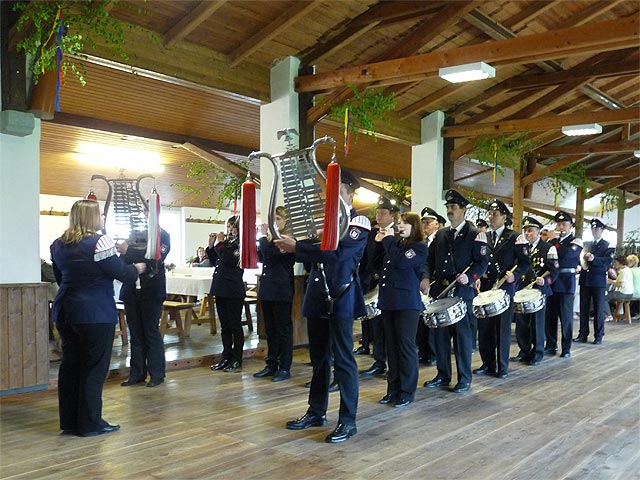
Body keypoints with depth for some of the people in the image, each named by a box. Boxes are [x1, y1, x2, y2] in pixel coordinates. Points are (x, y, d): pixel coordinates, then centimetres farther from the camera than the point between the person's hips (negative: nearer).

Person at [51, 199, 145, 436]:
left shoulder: (59, 244, 9)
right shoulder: (99, 242, -15)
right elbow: (121, 273, -13)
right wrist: (137, 268, 6)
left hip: (65, 310, 7)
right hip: (95, 314, -7)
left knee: (70, 365, 13)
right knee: (94, 368, 1)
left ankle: (69, 421, 20)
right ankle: (90, 423, 6)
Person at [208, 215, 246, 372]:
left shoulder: (241, 243, -9)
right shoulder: (227, 242, 12)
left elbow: (228, 259, -24)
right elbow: (215, 262, 19)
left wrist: (220, 243, -11)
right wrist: (211, 246, 7)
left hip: (234, 290, -8)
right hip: (221, 289, 8)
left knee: (235, 326, 1)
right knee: (224, 326, 12)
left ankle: (237, 360, 9)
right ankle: (226, 357, 20)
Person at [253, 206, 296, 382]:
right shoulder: (271, 239, 14)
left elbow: (271, 256, -20)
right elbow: (261, 258, 12)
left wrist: (264, 237, -13)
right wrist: (264, 239, 2)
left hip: (281, 291, -8)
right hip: (267, 289, 8)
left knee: (283, 330, 0)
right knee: (270, 330, 12)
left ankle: (285, 368, 6)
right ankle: (271, 365, 20)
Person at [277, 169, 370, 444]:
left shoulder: (358, 222, -6)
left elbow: (337, 252, -22)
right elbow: (310, 253, 11)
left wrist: (297, 247, -21)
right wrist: (292, 246, -10)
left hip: (341, 297, -7)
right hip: (317, 296, 7)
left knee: (343, 359, -3)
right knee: (318, 357, 14)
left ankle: (348, 420, 5)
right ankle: (316, 412, 26)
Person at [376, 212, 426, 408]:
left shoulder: (419, 246, -5)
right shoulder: (396, 244, 15)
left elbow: (401, 261, -21)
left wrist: (388, 241, -9)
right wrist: (380, 243, 5)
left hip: (407, 303, -7)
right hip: (389, 301, 7)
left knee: (405, 345, -2)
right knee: (391, 345, 11)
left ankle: (407, 391, 7)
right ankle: (393, 388, 19)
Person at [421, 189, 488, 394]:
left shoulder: (474, 235, -2)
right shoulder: (440, 234, 13)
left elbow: (482, 263, -5)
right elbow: (430, 259, 12)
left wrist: (469, 277, -22)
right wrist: (426, 277, -5)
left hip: (462, 292, -5)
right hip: (440, 291, 5)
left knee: (462, 335, 1)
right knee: (440, 334, 10)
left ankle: (464, 379, 12)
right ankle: (443, 375, 22)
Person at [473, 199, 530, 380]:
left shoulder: (514, 237, -1)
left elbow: (526, 262, -2)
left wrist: (514, 275, -19)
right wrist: (477, 276, 2)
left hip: (505, 288, -4)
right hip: (485, 288, 4)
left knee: (502, 329, 2)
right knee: (484, 328, 5)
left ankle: (502, 366, 13)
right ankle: (488, 364, 17)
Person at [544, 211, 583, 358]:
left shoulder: (576, 241, 0)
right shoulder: (552, 241, 16)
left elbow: (566, 254, -19)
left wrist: (553, 246, -8)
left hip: (566, 284, -5)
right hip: (551, 282, 5)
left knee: (566, 316, 0)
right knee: (549, 315, 7)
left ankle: (566, 348, 8)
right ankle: (551, 345, 17)